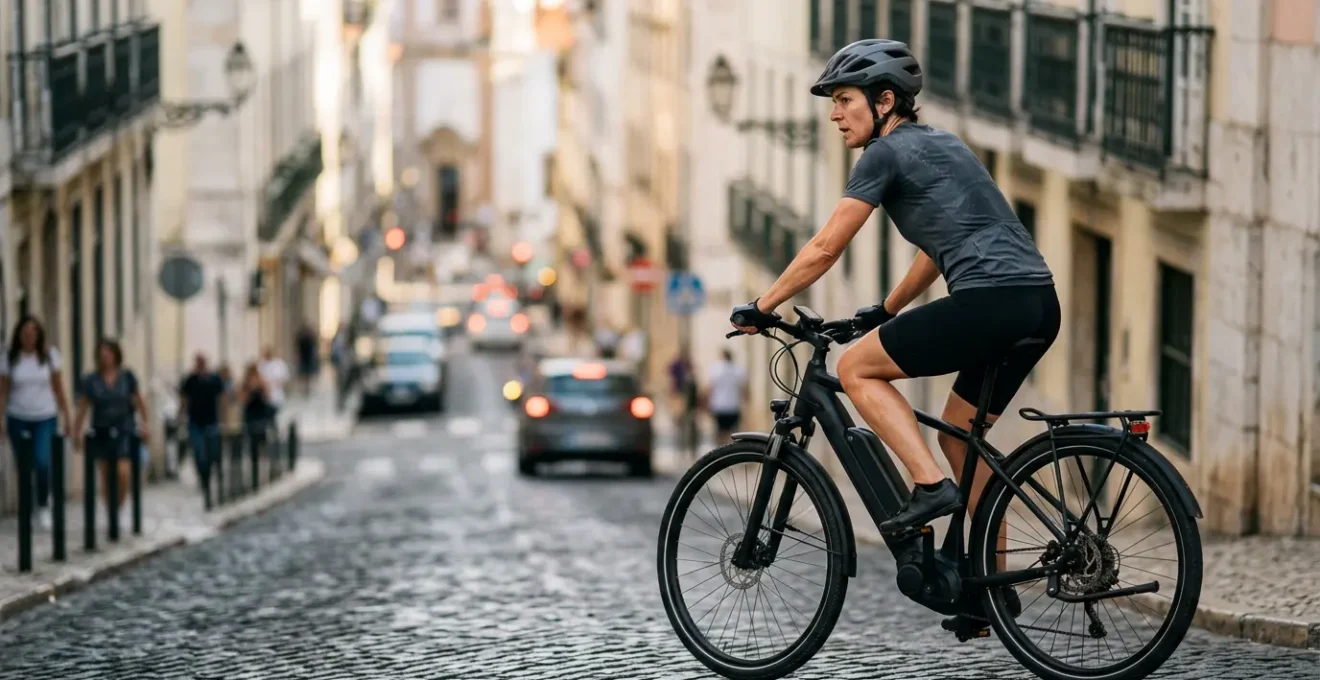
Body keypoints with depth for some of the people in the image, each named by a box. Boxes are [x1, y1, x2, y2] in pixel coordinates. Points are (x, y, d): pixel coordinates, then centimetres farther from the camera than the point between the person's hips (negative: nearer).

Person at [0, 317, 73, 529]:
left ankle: (43, 505, 2)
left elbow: (58, 389, 6)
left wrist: (66, 416, 5)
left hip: (45, 418, -1)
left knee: (42, 462, -17)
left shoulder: (49, 355, 2)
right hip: (18, 419, 1)